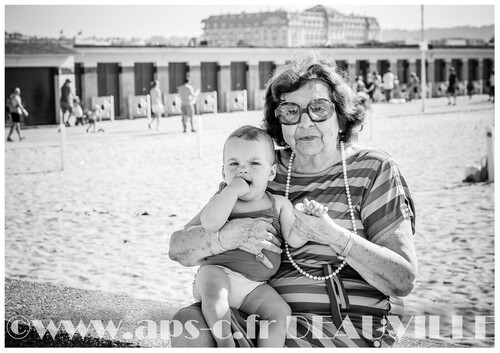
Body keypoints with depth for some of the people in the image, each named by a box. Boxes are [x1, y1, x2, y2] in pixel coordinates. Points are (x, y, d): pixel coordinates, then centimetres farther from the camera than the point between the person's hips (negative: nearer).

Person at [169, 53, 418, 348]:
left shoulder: (373, 169, 1)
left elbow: (404, 280, -7)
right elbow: (179, 248, 4)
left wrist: (334, 235, -20)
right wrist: (228, 235, -18)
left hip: (350, 332, -4)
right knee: (190, 323, -24)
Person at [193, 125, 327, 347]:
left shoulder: (279, 204, 8)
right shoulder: (223, 199, 2)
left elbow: (293, 240, 0)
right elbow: (209, 224, -20)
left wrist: (308, 217, -17)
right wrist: (233, 190, -20)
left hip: (254, 286, 3)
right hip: (218, 271, -3)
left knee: (280, 312, -18)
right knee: (214, 292, -34)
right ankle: (224, 343, -22)